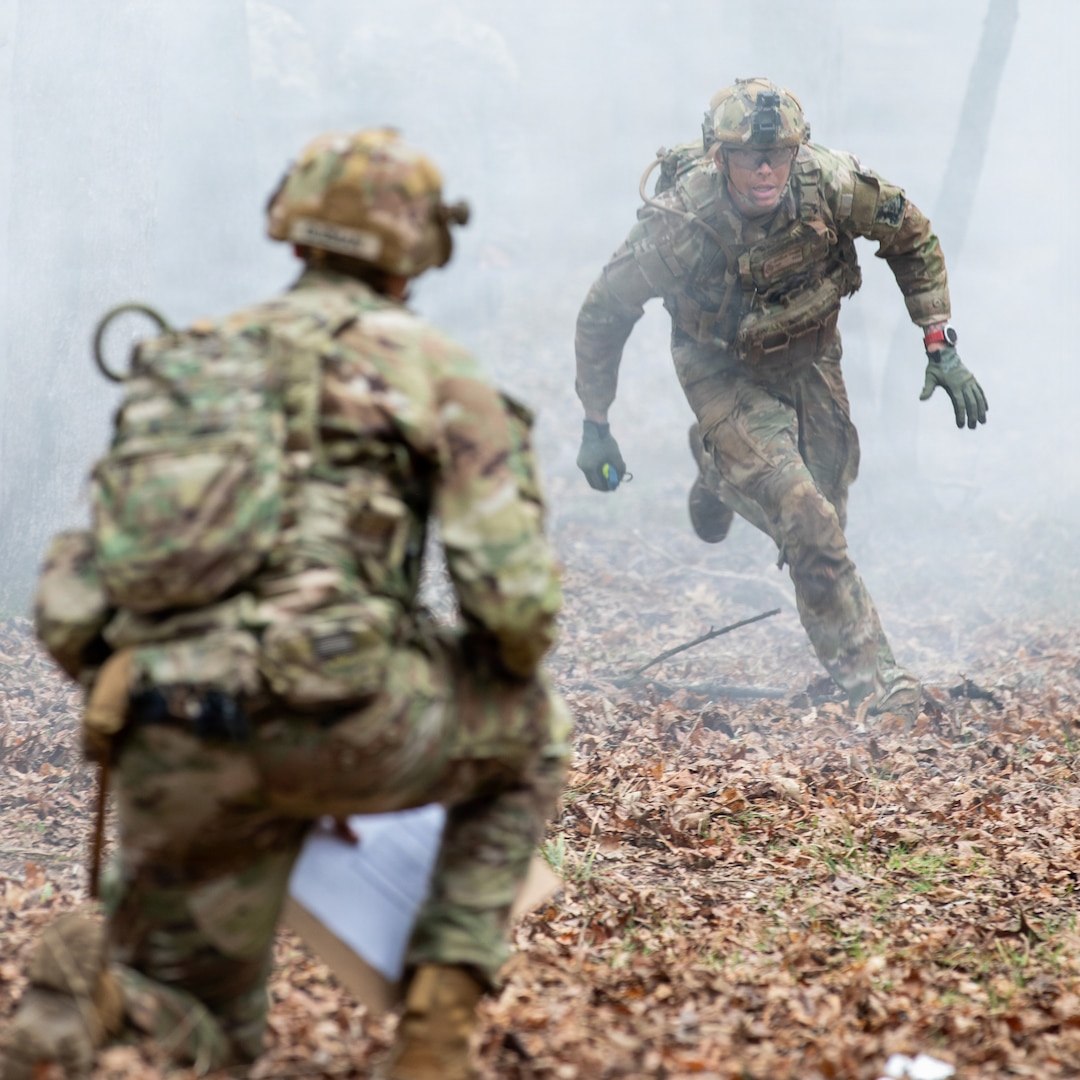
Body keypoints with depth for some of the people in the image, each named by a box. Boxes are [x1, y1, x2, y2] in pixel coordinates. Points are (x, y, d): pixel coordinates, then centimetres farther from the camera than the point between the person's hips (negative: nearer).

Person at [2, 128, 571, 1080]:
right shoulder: (430, 368, 9)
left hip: (169, 750, 4)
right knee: (529, 731, 30)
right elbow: (513, 596, -1)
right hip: (337, 707, -4)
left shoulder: (182, 365, 25)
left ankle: (89, 1003, -17)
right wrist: (513, 668, 24)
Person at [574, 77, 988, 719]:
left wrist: (942, 348, -10)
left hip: (809, 351, 4)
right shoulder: (679, 226, -34)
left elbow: (914, 238, -8)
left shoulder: (833, 185, -29)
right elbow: (603, 316, -17)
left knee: (829, 488, 13)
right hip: (724, 369, -4)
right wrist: (596, 426, -13)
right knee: (807, 523, -15)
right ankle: (872, 677, -5)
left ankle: (722, 475, 44)